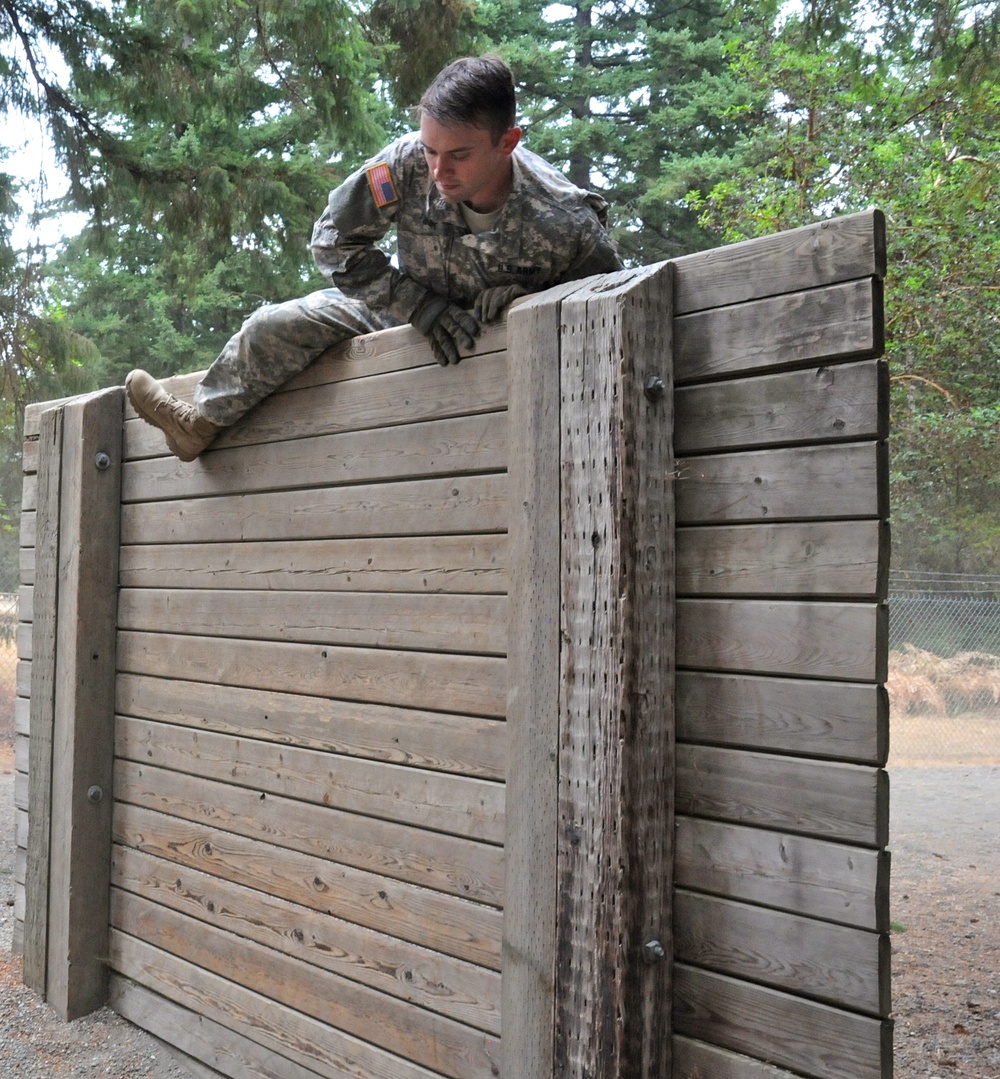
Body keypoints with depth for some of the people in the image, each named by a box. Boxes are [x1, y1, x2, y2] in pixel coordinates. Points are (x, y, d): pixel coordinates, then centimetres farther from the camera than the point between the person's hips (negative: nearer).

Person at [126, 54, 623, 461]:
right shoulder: (408, 161, -29)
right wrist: (424, 308, -28)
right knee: (275, 328, -7)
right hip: (412, 311, 1)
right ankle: (201, 420, 21)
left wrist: (525, 296, -34)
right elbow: (334, 242, -17)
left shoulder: (565, 222, -34)